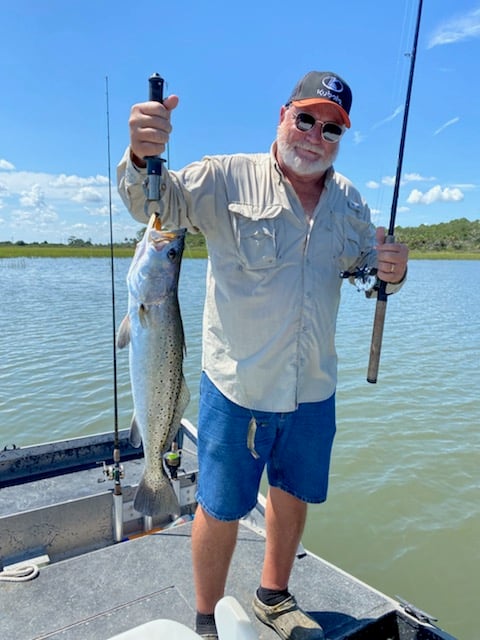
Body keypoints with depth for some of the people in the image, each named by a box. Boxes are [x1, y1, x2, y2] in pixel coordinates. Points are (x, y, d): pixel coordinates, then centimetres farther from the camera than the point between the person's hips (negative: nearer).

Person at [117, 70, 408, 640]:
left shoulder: (350, 202, 8)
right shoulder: (227, 178, -8)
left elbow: (366, 265, 15)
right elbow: (156, 204, -16)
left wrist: (390, 270, -9)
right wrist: (141, 158, -38)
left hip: (313, 390, 5)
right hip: (237, 386, -5)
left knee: (293, 497, 21)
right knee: (221, 509, 9)